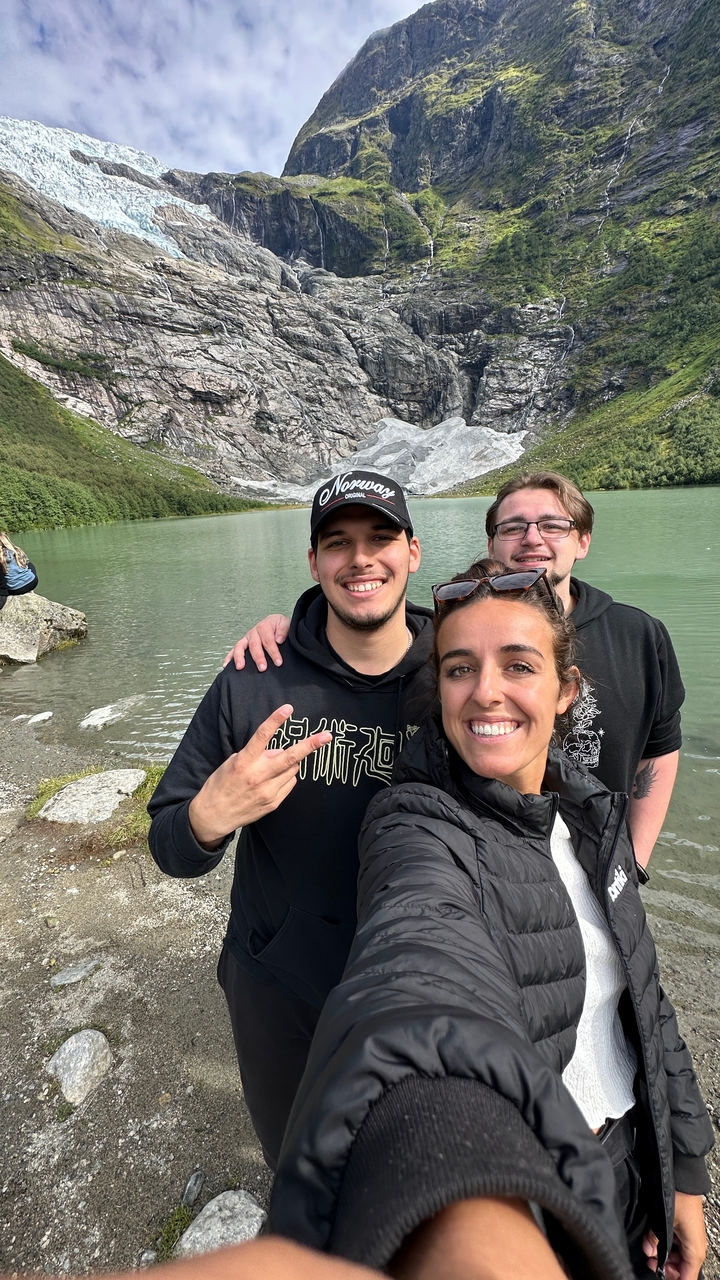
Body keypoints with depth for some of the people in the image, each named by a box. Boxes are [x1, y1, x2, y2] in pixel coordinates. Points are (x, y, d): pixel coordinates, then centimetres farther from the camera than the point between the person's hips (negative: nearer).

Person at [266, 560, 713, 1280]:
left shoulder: (592, 810, -5)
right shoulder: (417, 824, -26)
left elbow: (641, 992, 4)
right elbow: (422, 952, -48)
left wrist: (684, 1168, 8)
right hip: (515, 1198, -5)